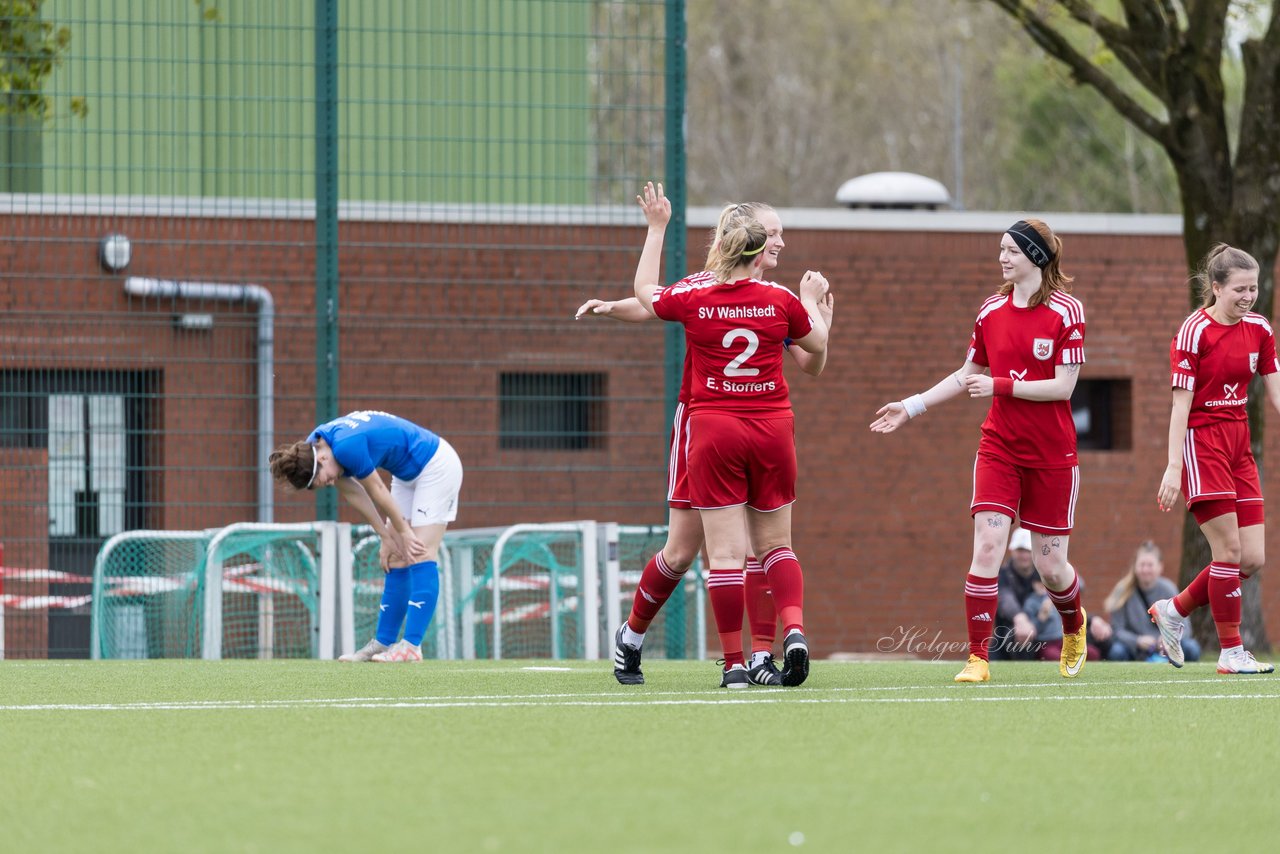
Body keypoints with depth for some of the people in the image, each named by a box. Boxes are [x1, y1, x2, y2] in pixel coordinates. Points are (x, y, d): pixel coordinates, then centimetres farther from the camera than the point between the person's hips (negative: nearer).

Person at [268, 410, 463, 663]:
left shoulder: (347, 446, -33)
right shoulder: (311, 448, -5)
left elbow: (376, 490, -20)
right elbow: (353, 493, 2)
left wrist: (403, 531, -7)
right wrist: (387, 537, 0)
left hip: (437, 466, -9)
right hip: (408, 475, 9)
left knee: (419, 556, -15)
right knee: (396, 560, 7)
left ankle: (412, 646, -19)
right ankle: (383, 643, 10)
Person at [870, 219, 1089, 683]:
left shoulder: (1065, 311, -8)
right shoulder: (992, 311, 6)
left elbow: (1063, 386, -13)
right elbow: (967, 375, 18)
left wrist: (999, 386, -19)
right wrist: (912, 406, 13)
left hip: (1051, 453, -3)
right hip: (999, 448, 3)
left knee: (1050, 566, 5)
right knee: (986, 545, -14)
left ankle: (1074, 627, 38)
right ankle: (978, 657, -10)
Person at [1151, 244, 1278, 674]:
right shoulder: (1195, 332, -11)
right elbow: (1181, 402, -12)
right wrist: (1174, 467, -16)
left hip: (1239, 445, 7)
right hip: (1201, 442, -7)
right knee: (1229, 549, -10)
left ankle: (1173, 611, 20)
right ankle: (1231, 651, 0)